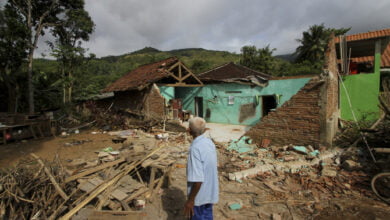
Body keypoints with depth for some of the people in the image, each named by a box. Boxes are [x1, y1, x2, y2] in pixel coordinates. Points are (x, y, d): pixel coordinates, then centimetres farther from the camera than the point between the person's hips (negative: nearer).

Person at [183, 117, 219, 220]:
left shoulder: (195, 148, -29)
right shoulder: (209, 142, -5)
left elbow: (197, 180, -29)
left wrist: (190, 200, -18)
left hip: (199, 194, -7)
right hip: (210, 191, 7)